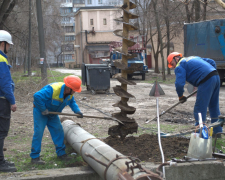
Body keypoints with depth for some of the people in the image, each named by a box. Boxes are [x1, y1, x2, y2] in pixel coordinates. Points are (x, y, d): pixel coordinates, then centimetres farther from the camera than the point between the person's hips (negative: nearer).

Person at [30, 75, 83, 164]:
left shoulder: (70, 93, -10)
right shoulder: (53, 89, -36)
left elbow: (72, 102, 9)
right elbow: (37, 96, -39)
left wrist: (77, 111, -10)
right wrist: (43, 109, -31)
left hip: (52, 113, 7)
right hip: (40, 112, -7)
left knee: (58, 130, 4)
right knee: (38, 132, -12)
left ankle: (61, 153, 16)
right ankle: (34, 157, -6)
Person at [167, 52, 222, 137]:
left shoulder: (179, 66, 2)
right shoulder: (193, 58, 28)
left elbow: (179, 84, -9)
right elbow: (212, 62, 27)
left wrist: (180, 96, 6)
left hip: (206, 82, -9)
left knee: (200, 108, -1)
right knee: (214, 106, 20)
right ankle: (217, 131, 29)